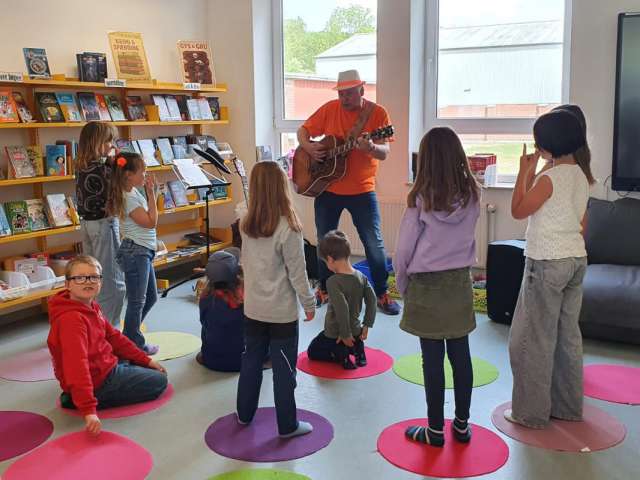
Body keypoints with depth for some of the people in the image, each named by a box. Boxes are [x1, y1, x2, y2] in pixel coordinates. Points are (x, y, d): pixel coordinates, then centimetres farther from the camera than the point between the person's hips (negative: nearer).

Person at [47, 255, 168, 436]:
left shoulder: (92, 307, 2)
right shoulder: (71, 319, -29)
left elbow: (114, 337, 11)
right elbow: (77, 365, -38)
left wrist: (146, 360, 11)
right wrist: (88, 410, -44)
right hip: (99, 382, -10)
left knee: (141, 366, 33)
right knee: (159, 381, 1)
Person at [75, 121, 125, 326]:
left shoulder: (81, 166, 6)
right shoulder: (101, 168, -20)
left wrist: (110, 163, -1)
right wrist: (113, 163, -11)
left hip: (87, 223, 9)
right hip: (104, 223, -9)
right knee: (112, 280, 1)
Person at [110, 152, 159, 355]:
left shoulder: (134, 192, 10)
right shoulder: (129, 198, -19)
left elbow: (148, 215, 20)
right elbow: (151, 222, -17)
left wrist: (150, 192, 13)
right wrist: (151, 194, -14)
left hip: (143, 251, 10)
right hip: (135, 252, -10)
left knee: (151, 297, 19)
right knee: (137, 301, 0)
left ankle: (129, 337, 30)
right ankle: (134, 344, 11)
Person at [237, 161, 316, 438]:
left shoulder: (246, 225, -2)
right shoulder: (288, 228, -20)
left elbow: (245, 263, 7)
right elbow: (297, 272, -15)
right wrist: (309, 303, -4)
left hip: (253, 308, 6)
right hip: (282, 311, -5)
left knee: (251, 361, 18)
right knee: (284, 369, 5)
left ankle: (245, 414, 33)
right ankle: (287, 425, 16)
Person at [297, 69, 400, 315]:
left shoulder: (378, 113, -7)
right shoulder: (329, 109, 0)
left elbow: (384, 153, -14)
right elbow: (303, 131, 8)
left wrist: (370, 147, -36)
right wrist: (308, 147, -13)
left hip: (362, 191, -2)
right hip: (327, 187, 3)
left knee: (374, 244, -1)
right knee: (325, 242, 13)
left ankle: (382, 294, 14)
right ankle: (325, 290, 30)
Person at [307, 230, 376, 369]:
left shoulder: (333, 282, -26)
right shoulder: (361, 277, -6)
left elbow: (342, 309, -31)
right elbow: (372, 300, -3)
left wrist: (345, 334, -20)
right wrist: (366, 325, 5)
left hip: (334, 335, -6)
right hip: (356, 331, 6)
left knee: (312, 352, 19)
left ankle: (341, 355, -4)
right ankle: (357, 348, 9)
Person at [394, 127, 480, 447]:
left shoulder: (421, 198, -14)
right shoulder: (471, 196, -3)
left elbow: (404, 250, -9)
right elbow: (468, 240, 5)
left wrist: (403, 287, 3)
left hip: (427, 287, -4)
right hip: (460, 283, 4)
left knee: (433, 359, 4)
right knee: (460, 354, 12)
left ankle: (435, 430, 15)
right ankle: (462, 425, 24)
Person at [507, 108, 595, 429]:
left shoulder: (550, 177, -17)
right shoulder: (581, 176, 9)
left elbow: (518, 211, -8)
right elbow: (582, 222, 14)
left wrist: (524, 172, -5)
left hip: (547, 263, -8)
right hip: (576, 260, 9)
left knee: (534, 339, 1)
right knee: (567, 336, 15)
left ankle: (531, 411, 8)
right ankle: (568, 406, 25)